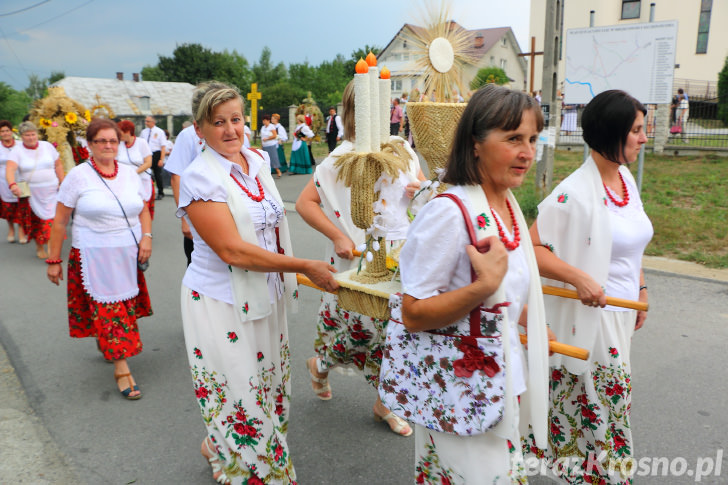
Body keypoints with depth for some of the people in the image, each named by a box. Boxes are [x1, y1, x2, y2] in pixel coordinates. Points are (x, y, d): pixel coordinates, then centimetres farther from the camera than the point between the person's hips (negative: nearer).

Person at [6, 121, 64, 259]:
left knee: (50, 218, -8)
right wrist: (12, 184, -37)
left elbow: (58, 165, 10)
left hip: (50, 191, 0)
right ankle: (39, 247, 26)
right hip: (29, 193, 0)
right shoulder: (17, 151, -3)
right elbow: (10, 169, -19)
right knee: (35, 221, 7)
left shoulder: (47, 146, 4)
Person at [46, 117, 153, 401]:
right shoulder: (78, 176, -5)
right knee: (108, 310, -4)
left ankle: (103, 341, 39)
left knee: (126, 307, 10)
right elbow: (60, 221, -3)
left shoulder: (130, 173, 7)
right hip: (93, 258, -4)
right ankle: (121, 370, 3)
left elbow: (143, 210, 14)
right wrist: (53, 260, -3)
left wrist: (146, 237, -4)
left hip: (128, 257, 4)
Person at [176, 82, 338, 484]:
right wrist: (306, 267, -22)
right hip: (221, 303, -7)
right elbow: (232, 250, -25)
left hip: (265, 295, 8)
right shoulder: (200, 178, -18)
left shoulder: (258, 160, 4)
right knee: (241, 395, 6)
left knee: (269, 385, 20)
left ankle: (216, 446, 45)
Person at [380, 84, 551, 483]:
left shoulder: (508, 205, 3)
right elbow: (413, 315, -22)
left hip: (498, 375, 9)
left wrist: (534, 323, 21)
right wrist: (484, 286, -31)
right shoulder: (449, 211, -24)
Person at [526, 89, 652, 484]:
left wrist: (641, 292, 16)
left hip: (621, 315, 8)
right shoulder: (575, 192, -20)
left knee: (610, 403, 20)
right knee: (596, 407, 4)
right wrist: (579, 278, -29)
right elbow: (532, 247, -23)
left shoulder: (625, 178, 7)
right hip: (589, 316, -8)